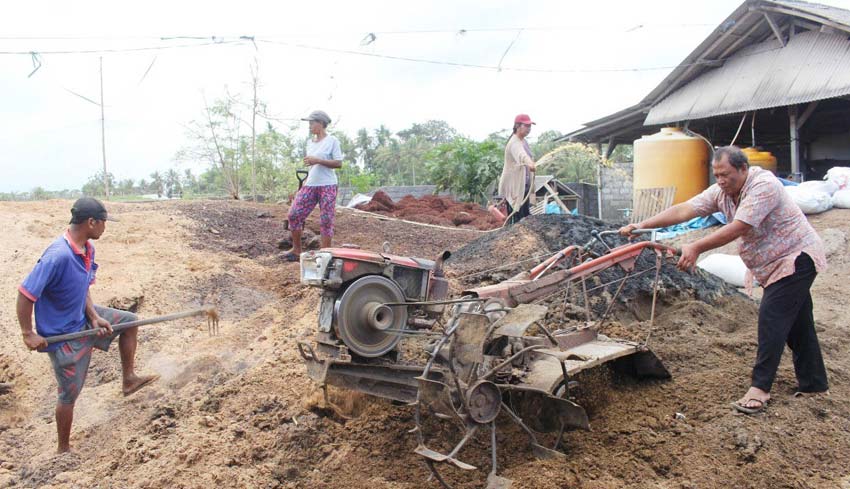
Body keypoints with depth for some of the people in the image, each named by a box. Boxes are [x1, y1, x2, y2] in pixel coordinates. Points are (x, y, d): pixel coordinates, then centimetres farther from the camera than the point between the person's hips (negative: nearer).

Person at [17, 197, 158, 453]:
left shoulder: (88, 249, -5)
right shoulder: (58, 256, -33)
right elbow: (25, 293, -28)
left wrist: (94, 316, -7)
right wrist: (28, 334, -21)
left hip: (82, 319, 8)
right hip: (64, 335, -8)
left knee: (129, 321, 13)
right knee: (70, 394, 5)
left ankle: (128, 379, 25)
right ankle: (64, 449, 25)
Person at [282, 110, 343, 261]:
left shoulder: (332, 141, -4)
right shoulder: (310, 142, 16)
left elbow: (338, 163, -11)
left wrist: (317, 160, -18)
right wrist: (305, 182, 16)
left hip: (327, 185, -6)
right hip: (310, 185, 6)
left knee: (326, 220, -2)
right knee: (294, 214, -1)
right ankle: (296, 250, 12)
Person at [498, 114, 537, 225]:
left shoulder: (524, 141, 12)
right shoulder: (514, 143, -20)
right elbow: (521, 155, -43)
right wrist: (530, 164, -62)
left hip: (523, 186, 10)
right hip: (514, 187, -10)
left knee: (526, 216, 12)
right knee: (515, 218, -10)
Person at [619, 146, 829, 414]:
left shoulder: (763, 186, -25)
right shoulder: (721, 192, -1)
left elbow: (736, 229, -33)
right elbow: (683, 210, -10)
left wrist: (696, 247, -37)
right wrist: (640, 226, -20)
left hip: (796, 257, -9)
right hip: (773, 263, 9)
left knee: (772, 317, -14)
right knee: (797, 321, 14)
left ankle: (760, 388, -11)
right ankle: (813, 382, 25)